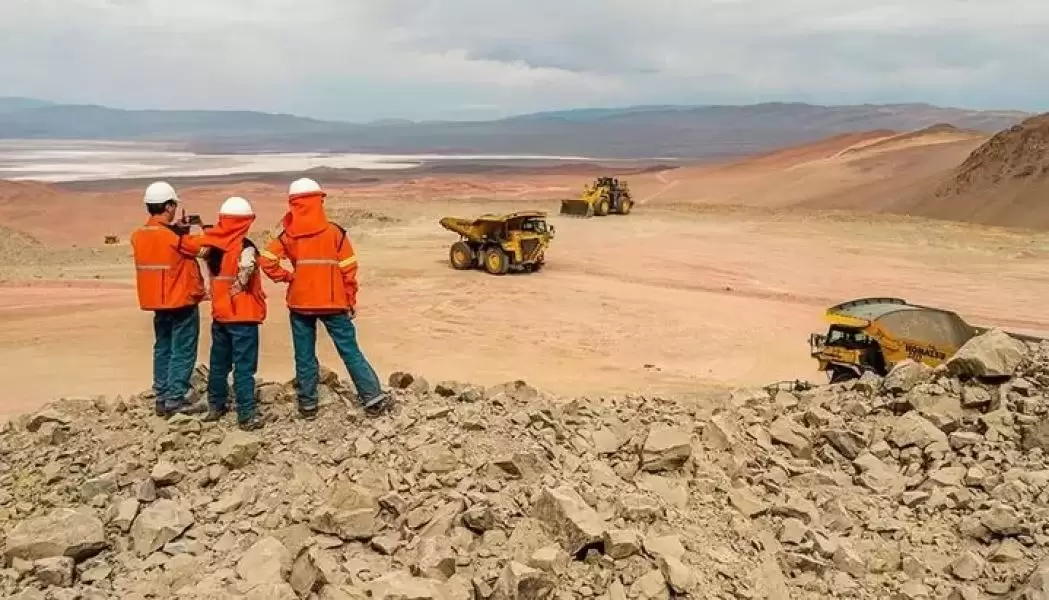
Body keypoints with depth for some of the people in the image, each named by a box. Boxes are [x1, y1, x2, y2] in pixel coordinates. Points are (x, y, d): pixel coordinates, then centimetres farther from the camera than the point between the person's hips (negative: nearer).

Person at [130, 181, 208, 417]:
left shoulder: (138, 236, 3)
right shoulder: (176, 236, -19)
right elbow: (204, 248, -6)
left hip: (157, 302, 7)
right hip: (182, 302, -7)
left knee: (163, 349, 14)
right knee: (182, 351, 0)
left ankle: (162, 398, 18)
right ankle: (176, 398, 0)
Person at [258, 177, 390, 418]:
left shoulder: (288, 235, -2)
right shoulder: (335, 232, -7)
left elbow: (266, 260, -10)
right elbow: (348, 270, -6)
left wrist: (287, 277, 3)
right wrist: (351, 301, 4)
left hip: (300, 304, 1)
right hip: (333, 303, -1)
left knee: (304, 355, 12)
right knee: (350, 351, 5)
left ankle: (307, 404, 17)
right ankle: (373, 397, 4)